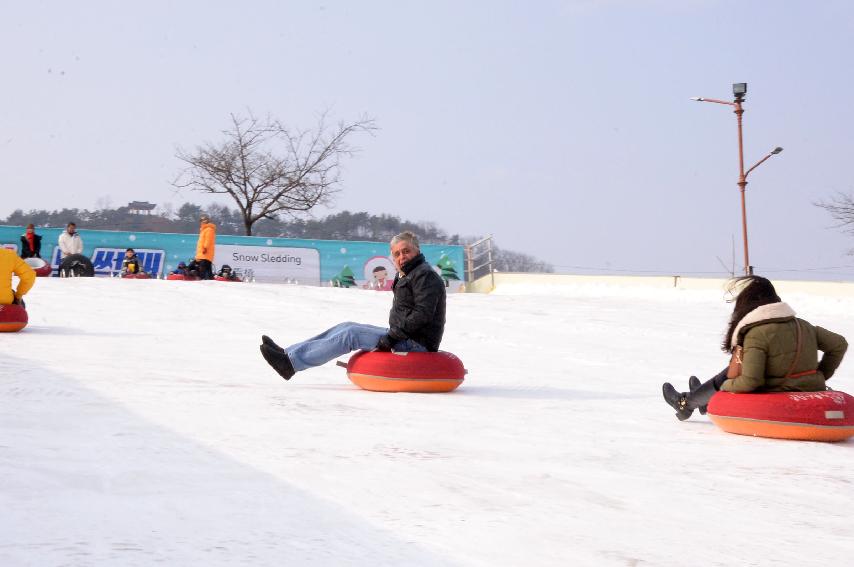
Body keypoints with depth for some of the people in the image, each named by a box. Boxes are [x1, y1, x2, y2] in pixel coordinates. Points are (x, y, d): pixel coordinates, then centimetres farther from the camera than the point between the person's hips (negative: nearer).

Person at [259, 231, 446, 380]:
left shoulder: (424, 275, -13)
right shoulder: (406, 276, 20)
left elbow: (423, 314, -24)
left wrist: (392, 337, -22)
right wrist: (391, 334, 6)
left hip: (417, 344, -10)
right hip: (405, 338, 10)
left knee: (351, 334, -17)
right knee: (347, 327, 6)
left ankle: (291, 363, -19)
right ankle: (288, 353, 2)